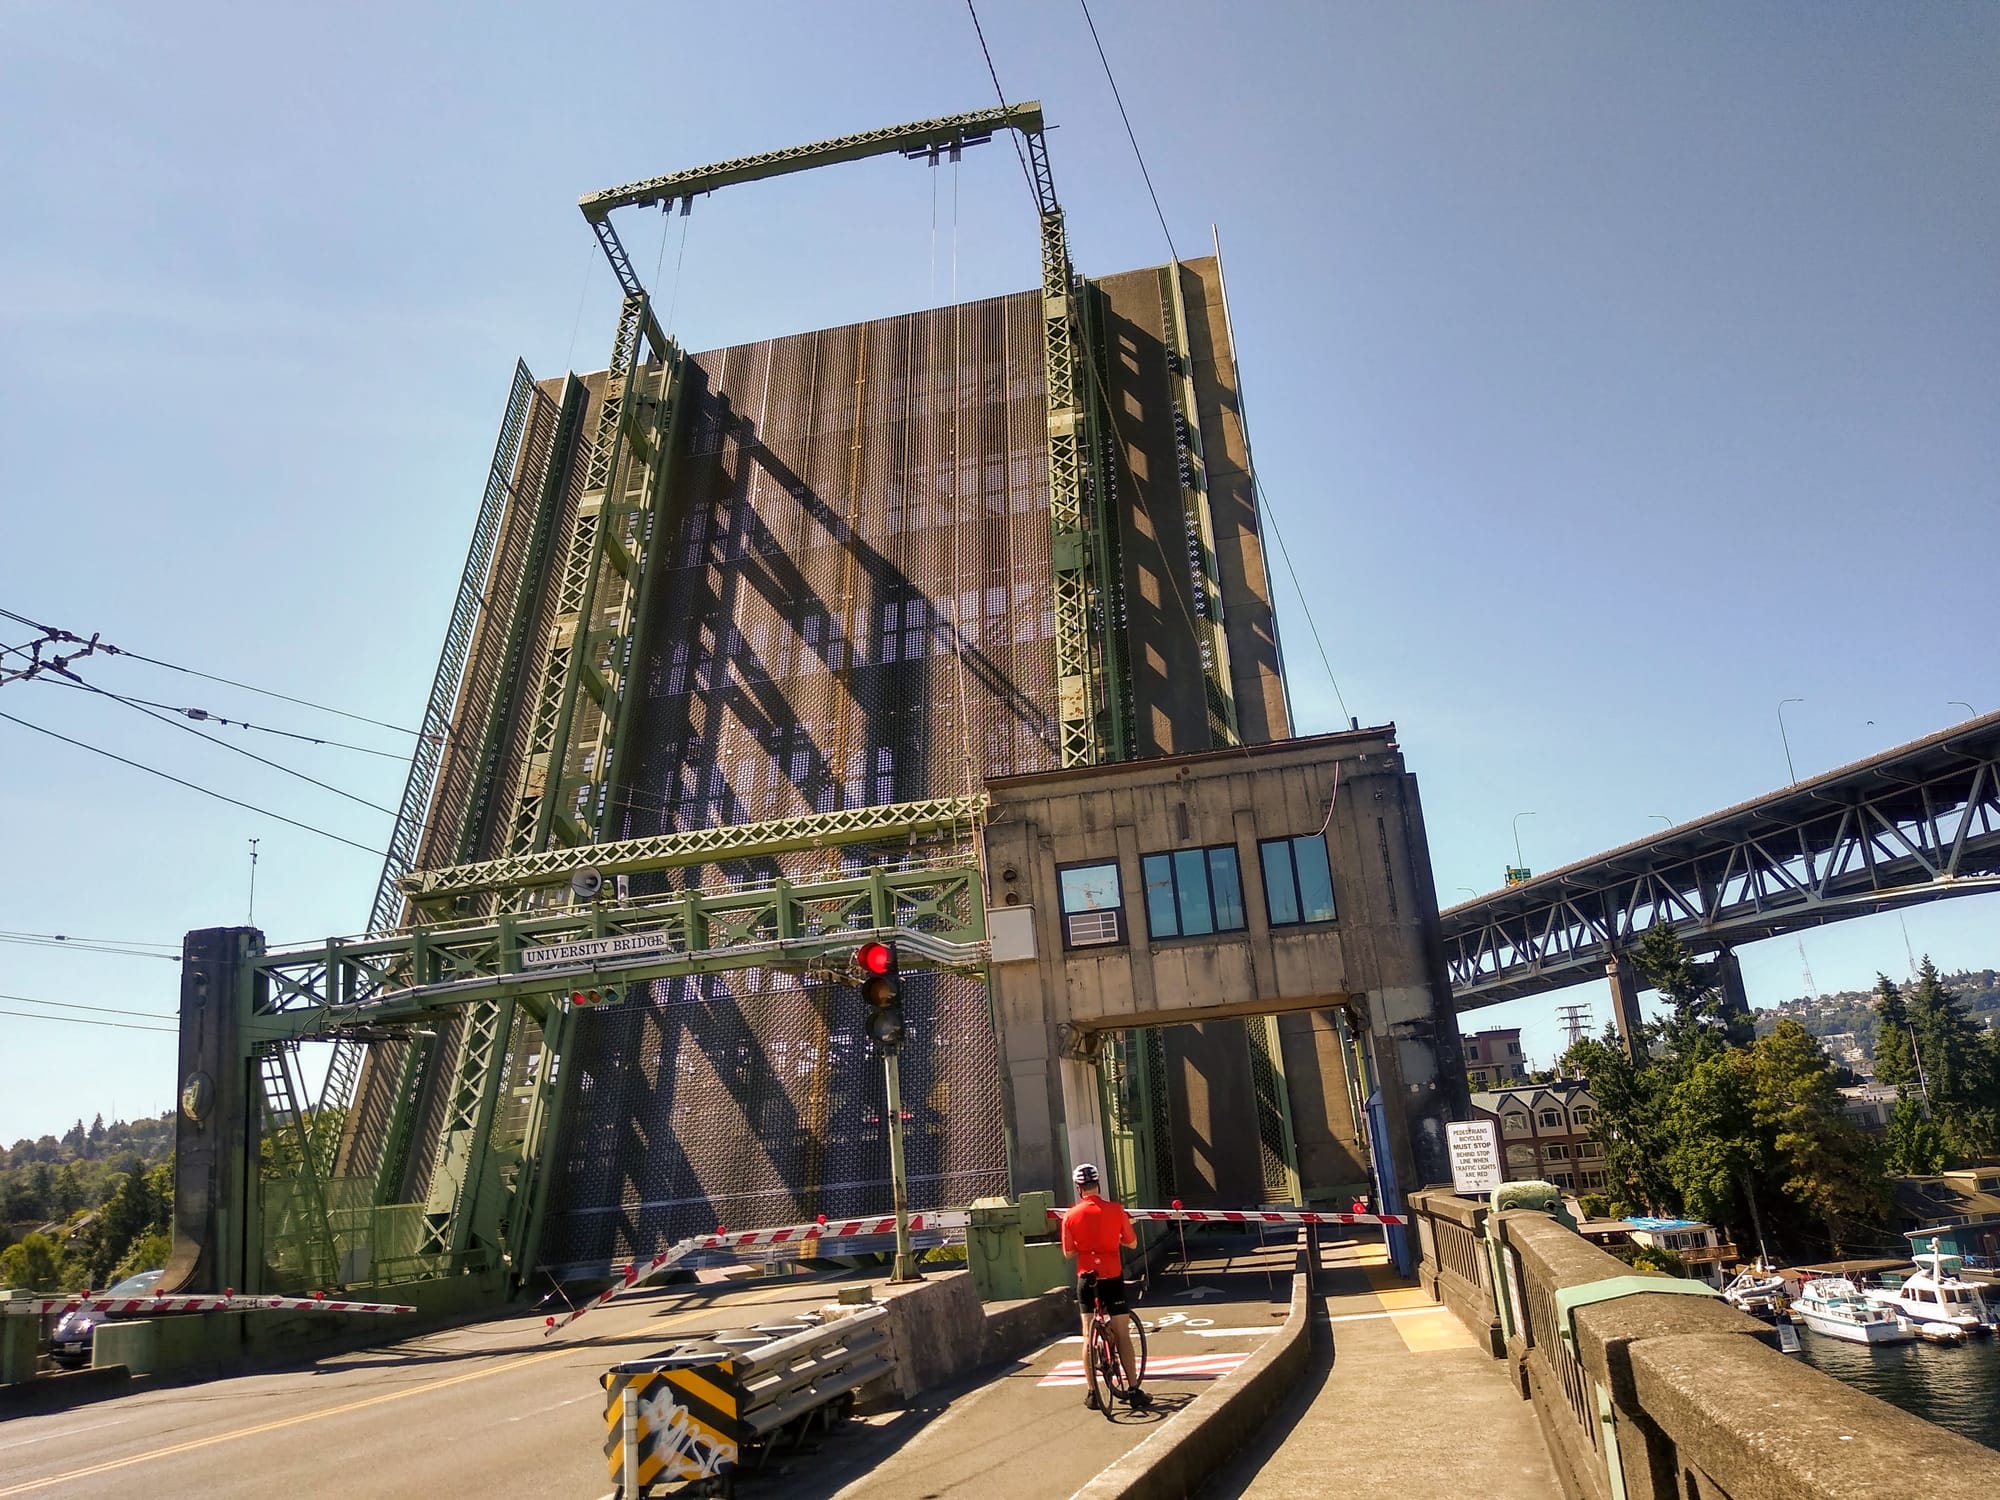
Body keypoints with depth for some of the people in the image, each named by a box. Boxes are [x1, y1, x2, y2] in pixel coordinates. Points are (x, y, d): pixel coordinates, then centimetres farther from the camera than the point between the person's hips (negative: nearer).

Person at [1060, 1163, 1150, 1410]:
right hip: (1112, 1277, -1)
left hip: (1087, 1278, 1)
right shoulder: (1115, 1210, -8)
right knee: (1123, 1335, 6)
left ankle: (1092, 1393, 13)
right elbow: (1132, 1243, 0)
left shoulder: (1071, 1216, -6)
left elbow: (1068, 1252, 0)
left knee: (1089, 1337, 10)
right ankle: (1134, 1390, 7)